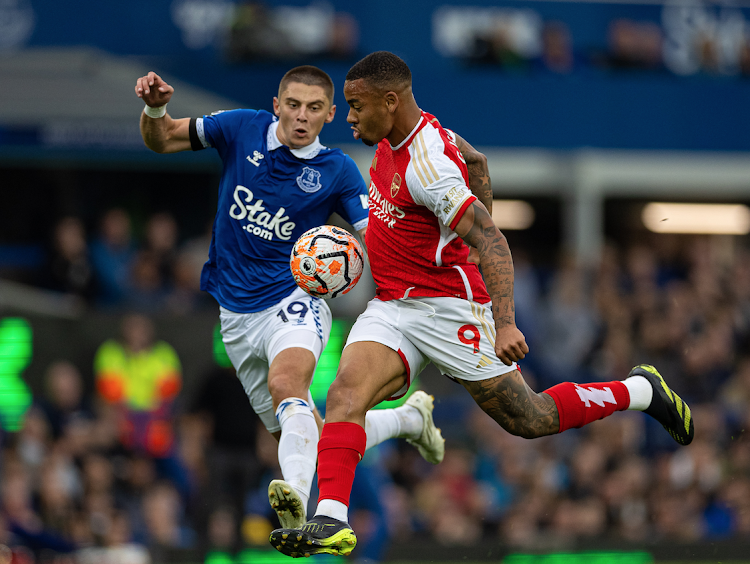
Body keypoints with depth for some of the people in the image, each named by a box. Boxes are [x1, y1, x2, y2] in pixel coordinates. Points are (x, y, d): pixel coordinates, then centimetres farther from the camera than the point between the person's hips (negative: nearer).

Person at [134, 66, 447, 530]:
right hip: (237, 314, 4)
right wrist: (155, 108, -17)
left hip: (294, 300, -4)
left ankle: (297, 501, -61)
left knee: (286, 383, -38)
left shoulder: (338, 171, -6)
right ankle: (408, 418, 36)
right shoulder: (243, 130, -1)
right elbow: (161, 140, 6)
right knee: (314, 441, 10)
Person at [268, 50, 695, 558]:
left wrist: (505, 323, -41)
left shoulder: (427, 164, -25)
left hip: (447, 306, -8)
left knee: (530, 421, 5)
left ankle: (641, 391, 25)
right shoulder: (394, 139, 3)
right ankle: (330, 522, -26)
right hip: (392, 307, 8)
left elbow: (491, 241, -31)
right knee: (344, 395, -17)